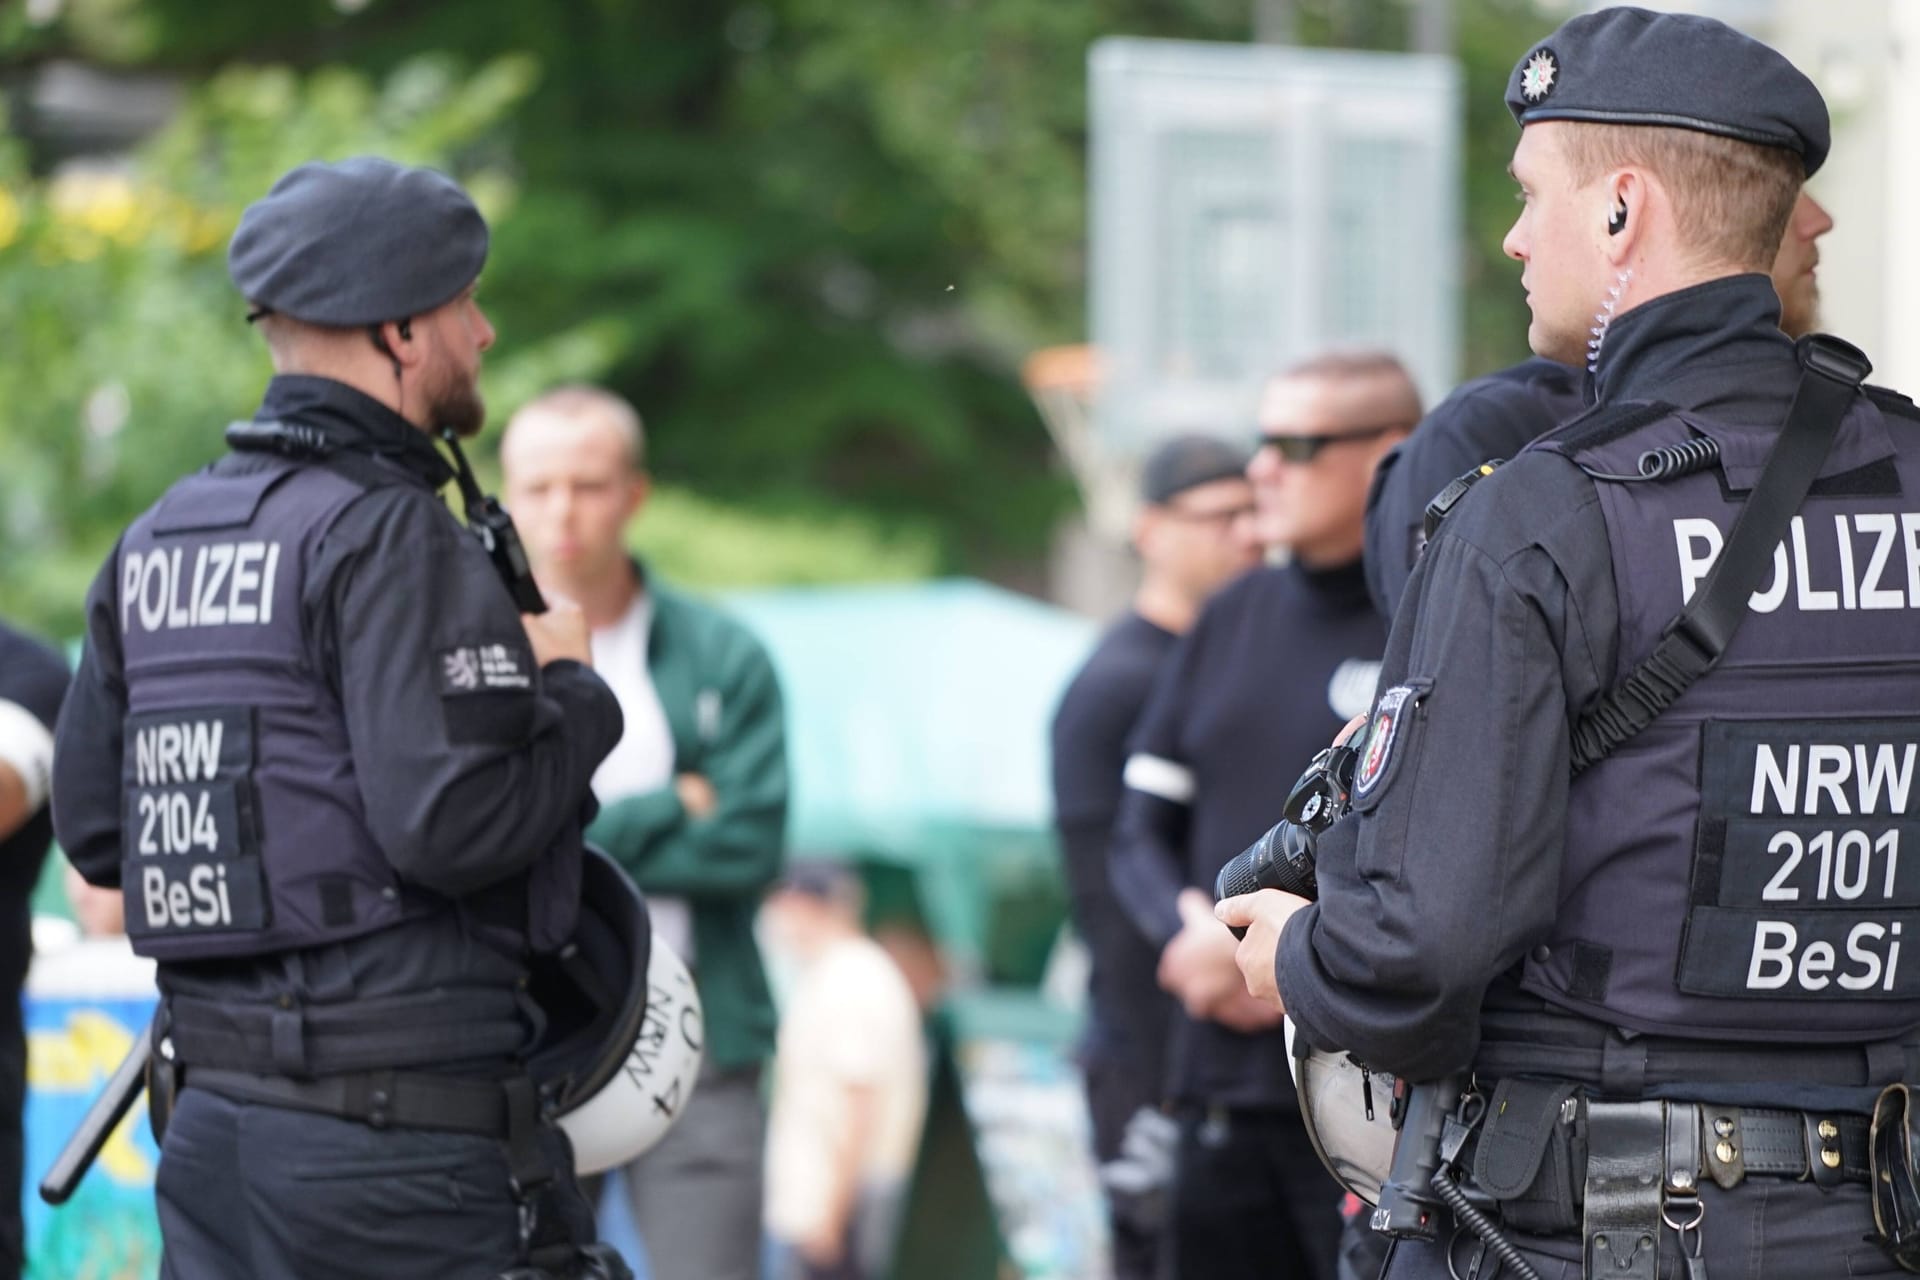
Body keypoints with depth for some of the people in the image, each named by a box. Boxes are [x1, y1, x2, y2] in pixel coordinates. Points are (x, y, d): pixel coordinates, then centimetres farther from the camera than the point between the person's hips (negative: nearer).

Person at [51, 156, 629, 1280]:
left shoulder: (157, 542, 12)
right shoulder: (389, 537, -12)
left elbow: (93, 826, 15)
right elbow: (454, 825, -20)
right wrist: (568, 688, -4)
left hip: (213, 1120, 8)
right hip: (397, 1125, -8)